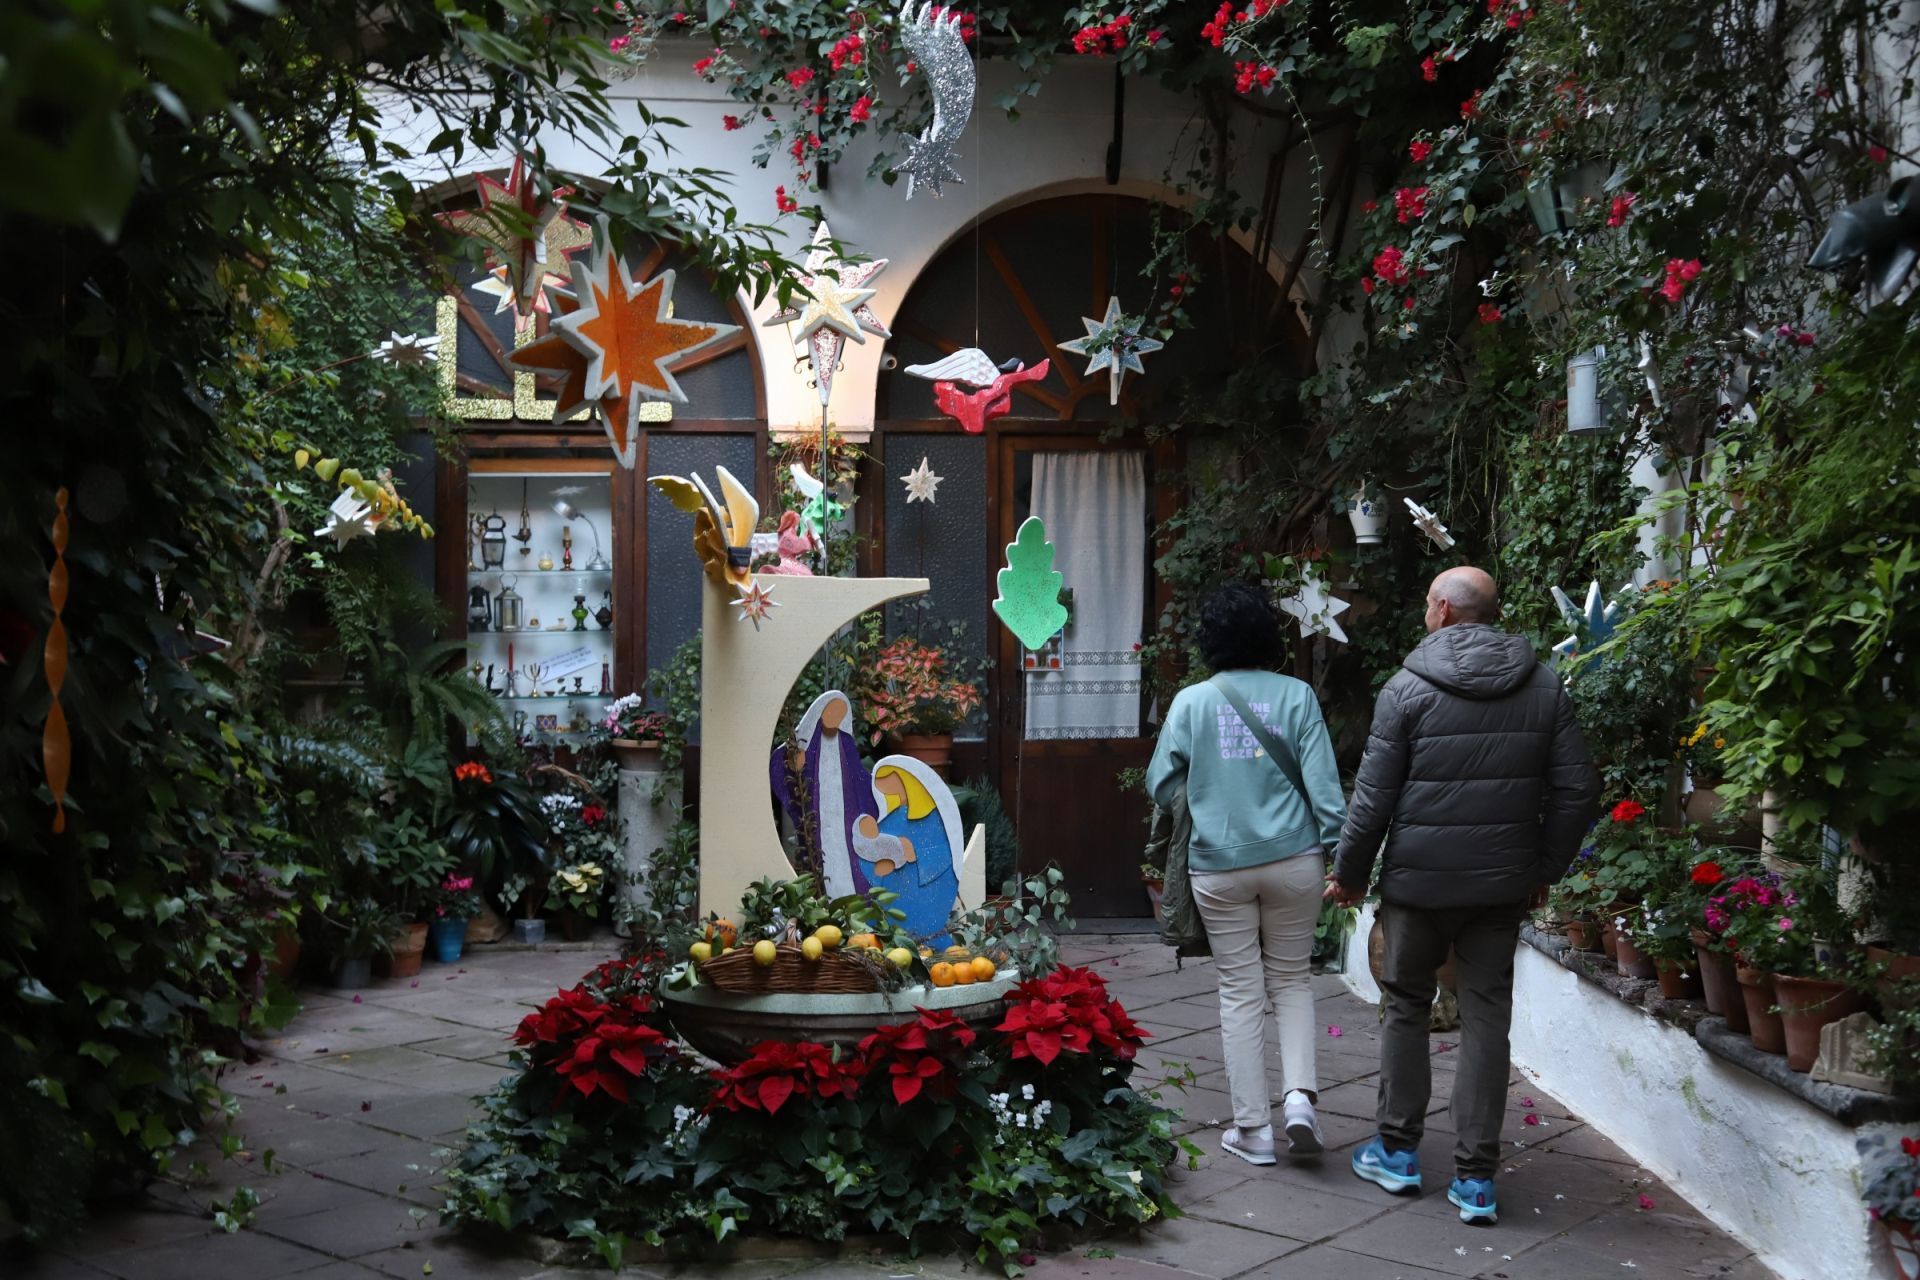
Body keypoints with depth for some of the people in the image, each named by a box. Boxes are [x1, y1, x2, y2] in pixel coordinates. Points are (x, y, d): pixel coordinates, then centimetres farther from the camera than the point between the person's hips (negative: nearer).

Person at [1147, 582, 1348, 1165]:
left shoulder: (1191, 702, 0)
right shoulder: (1296, 695, -1)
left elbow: (1161, 784, 4)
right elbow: (1322, 779, -5)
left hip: (1219, 866, 0)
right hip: (1293, 859, 0)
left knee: (1240, 991, 8)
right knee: (1292, 978, 17)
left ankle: (1253, 1128, 10)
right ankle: (1299, 1093, 1)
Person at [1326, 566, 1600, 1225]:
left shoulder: (1408, 687, -8)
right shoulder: (1545, 686, 2)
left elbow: (1374, 796, -8)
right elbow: (1577, 789, 2)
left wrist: (1349, 873, 4)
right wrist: (1545, 868, 13)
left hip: (1418, 880, -3)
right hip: (1503, 884, 3)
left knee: (1406, 1008, 14)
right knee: (1487, 1017, 7)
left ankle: (1397, 1151, 23)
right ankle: (1476, 1177, 9)